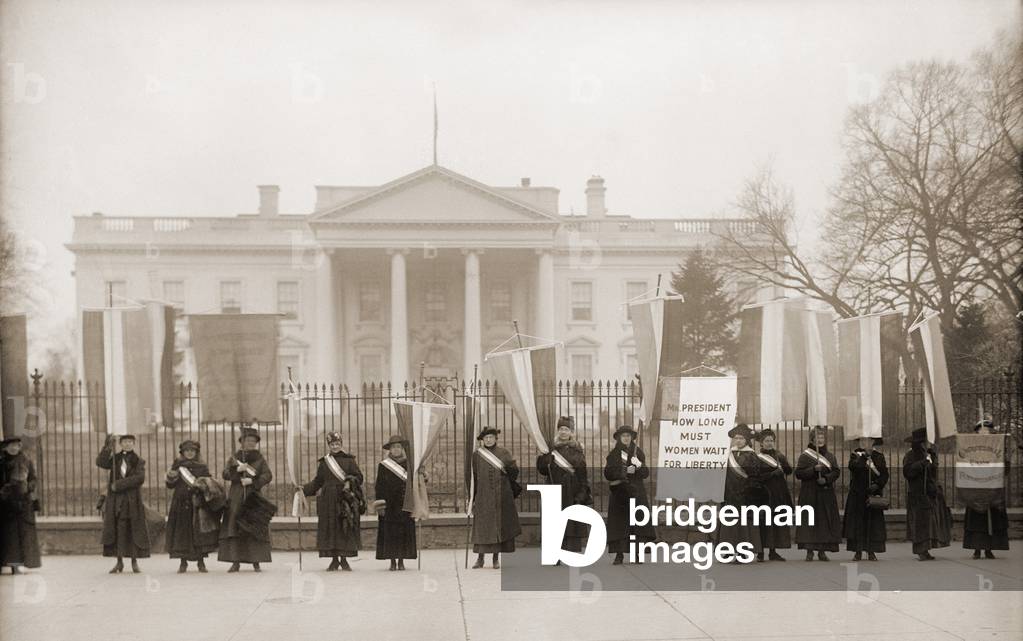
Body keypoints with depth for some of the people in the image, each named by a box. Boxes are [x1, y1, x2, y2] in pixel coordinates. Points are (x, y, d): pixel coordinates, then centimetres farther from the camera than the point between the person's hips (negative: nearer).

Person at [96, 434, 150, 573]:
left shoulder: (138, 461, 5)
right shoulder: (115, 459, 11)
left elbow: (139, 478, -11)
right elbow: (100, 462, -8)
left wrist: (119, 484, -16)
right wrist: (109, 446, -16)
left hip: (133, 501, -1)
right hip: (116, 500, 1)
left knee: (134, 530, -1)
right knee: (117, 530, 0)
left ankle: (134, 562, 6)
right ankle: (119, 561, 6)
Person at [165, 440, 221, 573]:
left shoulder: (203, 467, 9)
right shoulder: (177, 465, 9)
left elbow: (208, 484, 8)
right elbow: (170, 485, 5)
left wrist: (204, 484, -13)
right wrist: (171, 476, -14)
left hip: (198, 503, 0)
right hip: (181, 502, 0)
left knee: (200, 531, -5)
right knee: (182, 530, -1)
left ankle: (201, 562, 3)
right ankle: (183, 563, 7)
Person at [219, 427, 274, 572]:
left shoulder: (260, 459, 7)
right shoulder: (234, 458, 11)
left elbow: (268, 475, -5)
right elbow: (225, 474, 1)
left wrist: (252, 480, -17)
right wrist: (237, 469, -16)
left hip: (254, 499, -1)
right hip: (236, 499, 1)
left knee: (255, 530, -6)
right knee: (234, 529, -5)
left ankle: (256, 562, -3)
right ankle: (236, 562, -2)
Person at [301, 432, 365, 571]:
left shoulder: (349, 460, 5)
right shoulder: (324, 462, 11)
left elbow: (358, 476, 3)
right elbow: (317, 481, 13)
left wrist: (350, 482, -16)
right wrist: (304, 489, 2)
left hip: (345, 499, -2)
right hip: (328, 500, 2)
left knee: (345, 528, -3)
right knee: (330, 528, 0)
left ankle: (344, 559, 6)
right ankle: (334, 560, 7)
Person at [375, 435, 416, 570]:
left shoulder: (408, 464, 7)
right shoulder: (383, 465, 3)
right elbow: (379, 486, 2)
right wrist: (380, 505, -6)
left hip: (405, 504, 1)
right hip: (389, 505, -1)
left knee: (405, 532, 1)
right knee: (390, 532, -2)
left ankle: (401, 560, 8)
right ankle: (393, 561, 5)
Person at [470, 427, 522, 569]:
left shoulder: (503, 453, 5)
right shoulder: (477, 455, 6)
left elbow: (515, 471, 0)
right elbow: (474, 476, 7)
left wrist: (507, 467, -21)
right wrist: (472, 496, 5)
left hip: (501, 495, 0)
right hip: (483, 495, 0)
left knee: (499, 524, 1)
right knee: (481, 526, -4)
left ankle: (496, 558, 8)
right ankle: (480, 558, 1)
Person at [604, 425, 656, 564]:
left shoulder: (638, 452, 9)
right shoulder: (613, 454, 6)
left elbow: (646, 474, 4)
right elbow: (608, 473, -4)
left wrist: (639, 466, -17)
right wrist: (625, 471, -15)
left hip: (637, 493, 1)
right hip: (619, 493, -1)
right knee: (619, 523, -5)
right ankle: (619, 555, -1)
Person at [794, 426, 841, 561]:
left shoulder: (830, 456, 11)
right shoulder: (805, 456, 1)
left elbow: (836, 472, 4)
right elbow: (798, 473, -6)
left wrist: (826, 479, -13)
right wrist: (814, 469, -19)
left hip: (826, 493, 3)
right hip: (810, 494, -3)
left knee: (825, 521, 0)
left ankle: (822, 550, 7)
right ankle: (809, 550, -2)